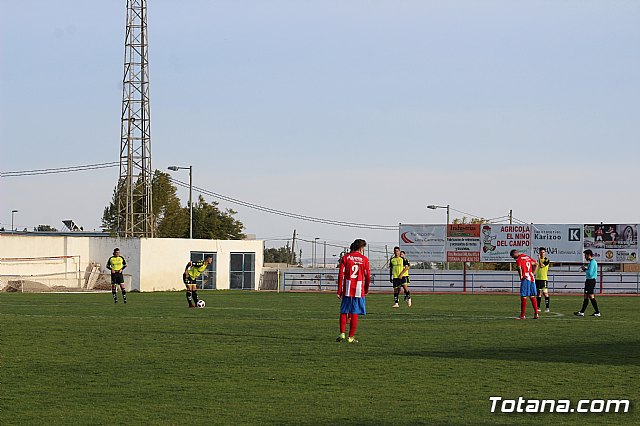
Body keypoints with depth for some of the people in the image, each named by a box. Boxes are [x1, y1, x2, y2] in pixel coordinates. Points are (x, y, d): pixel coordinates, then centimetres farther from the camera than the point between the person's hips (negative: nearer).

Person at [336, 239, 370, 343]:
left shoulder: (345, 257, 3)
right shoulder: (364, 259, 1)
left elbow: (341, 275, -2)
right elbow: (368, 276, 1)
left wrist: (339, 291, 1)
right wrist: (366, 289, 17)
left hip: (347, 289, 1)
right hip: (359, 290, -1)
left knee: (344, 312, 9)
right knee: (355, 314, 4)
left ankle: (342, 334, -4)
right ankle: (351, 337, 5)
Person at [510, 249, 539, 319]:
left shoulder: (518, 259, -7)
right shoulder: (527, 257, 17)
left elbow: (519, 269, -21)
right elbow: (536, 264, 23)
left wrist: (521, 277, -8)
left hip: (525, 279, -7)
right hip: (532, 278, 7)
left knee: (523, 297, -2)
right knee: (532, 297, 13)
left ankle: (522, 315, 0)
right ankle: (536, 314, 11)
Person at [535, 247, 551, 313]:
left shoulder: (547, 260, -5)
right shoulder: (538, 260, 15)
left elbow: (541, 266, -20)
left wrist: (539, 259, -15)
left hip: (544, 278, -6)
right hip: (538, 278, 6)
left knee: (545, 293, -8)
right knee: (539, 293, 9)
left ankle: (547, 308, -7)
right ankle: (538, 307, 12)